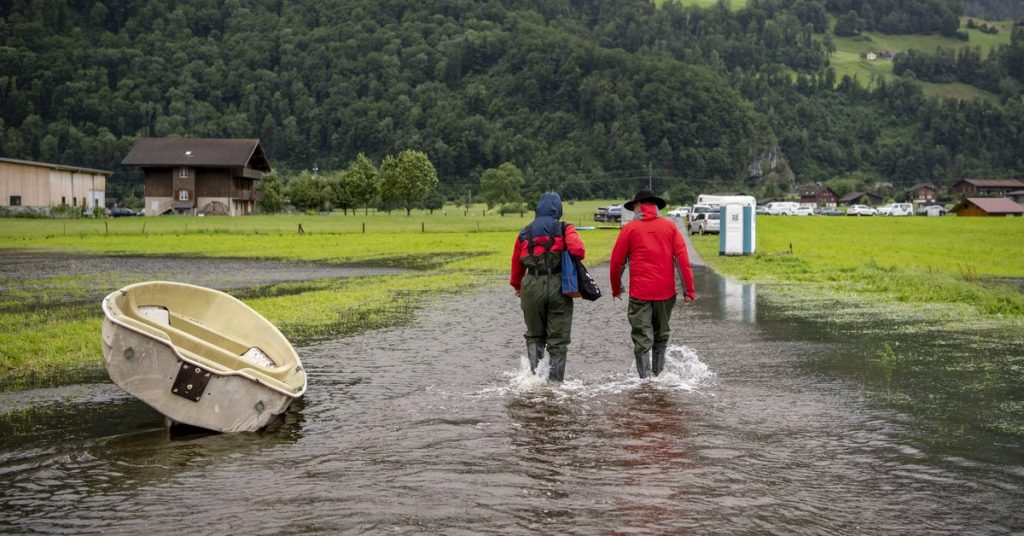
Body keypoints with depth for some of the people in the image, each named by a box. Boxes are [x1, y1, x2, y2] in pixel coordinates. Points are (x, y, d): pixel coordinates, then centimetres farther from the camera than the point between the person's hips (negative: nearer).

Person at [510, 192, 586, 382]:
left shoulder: (525, 232, 12)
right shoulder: (565, 229, 1)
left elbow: (516, 263, 17)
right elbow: (577, 250, -15)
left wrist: (517, 286, 32)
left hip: (532, 287, 2)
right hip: (558, 286, -2)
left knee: (534, 335, 18)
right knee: (558, 338, 7)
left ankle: (533, 370, -1)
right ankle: (556, 379, 7)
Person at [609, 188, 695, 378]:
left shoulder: (630, 228, 0)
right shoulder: (670, 226, 6)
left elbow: (617, 261, 3)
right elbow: (682, 258, -1)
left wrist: (616, 289, 16)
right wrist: (689, 289, -1)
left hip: (640, 293, -3)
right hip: (666, 292, 3)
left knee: (642, 340, -1)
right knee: (661, 336, 18)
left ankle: (646, 378, -8)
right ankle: (658, 374, 26)